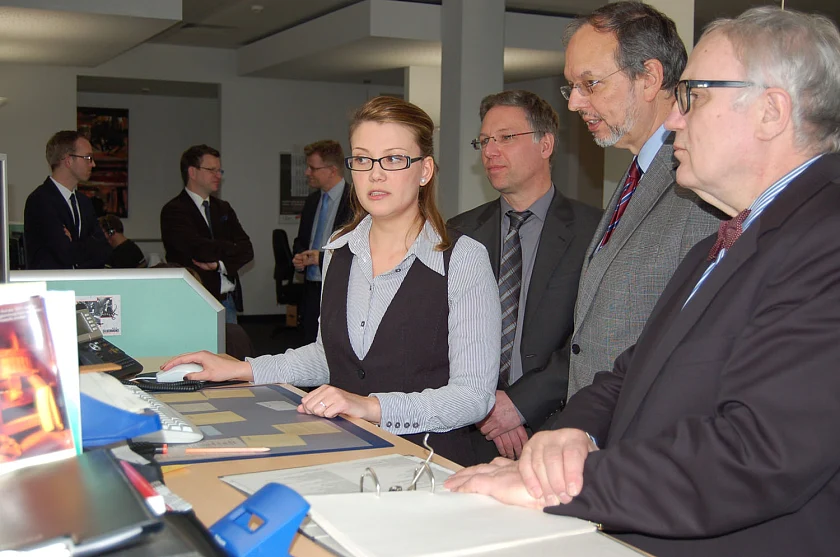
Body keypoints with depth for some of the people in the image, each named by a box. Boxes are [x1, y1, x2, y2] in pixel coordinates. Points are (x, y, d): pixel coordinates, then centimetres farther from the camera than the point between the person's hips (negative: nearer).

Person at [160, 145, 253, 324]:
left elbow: (247, 249, 6)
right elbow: (198, 248, -21)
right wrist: (232, 249, -4)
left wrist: (220, 264, -13)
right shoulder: (173, 210, -6)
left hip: (228, 302, 6)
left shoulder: (224, 208, 15)